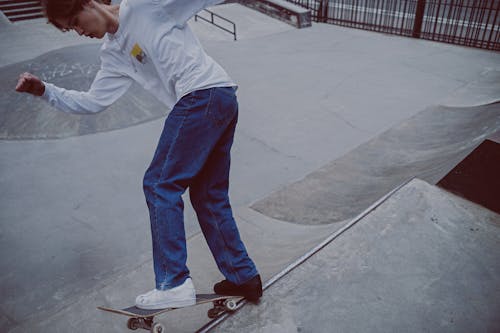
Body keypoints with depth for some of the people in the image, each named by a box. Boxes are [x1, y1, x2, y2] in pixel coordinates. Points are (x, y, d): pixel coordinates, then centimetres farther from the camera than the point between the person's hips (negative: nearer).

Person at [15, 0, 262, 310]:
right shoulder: (114, 54, 23)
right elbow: (92, 102, 23)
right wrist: (44, 90, 14)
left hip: (203, 94, -9)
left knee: (160, 185, -7)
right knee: (209, 196, 11)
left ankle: (175, 284, -3)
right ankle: (243, 277, 19)